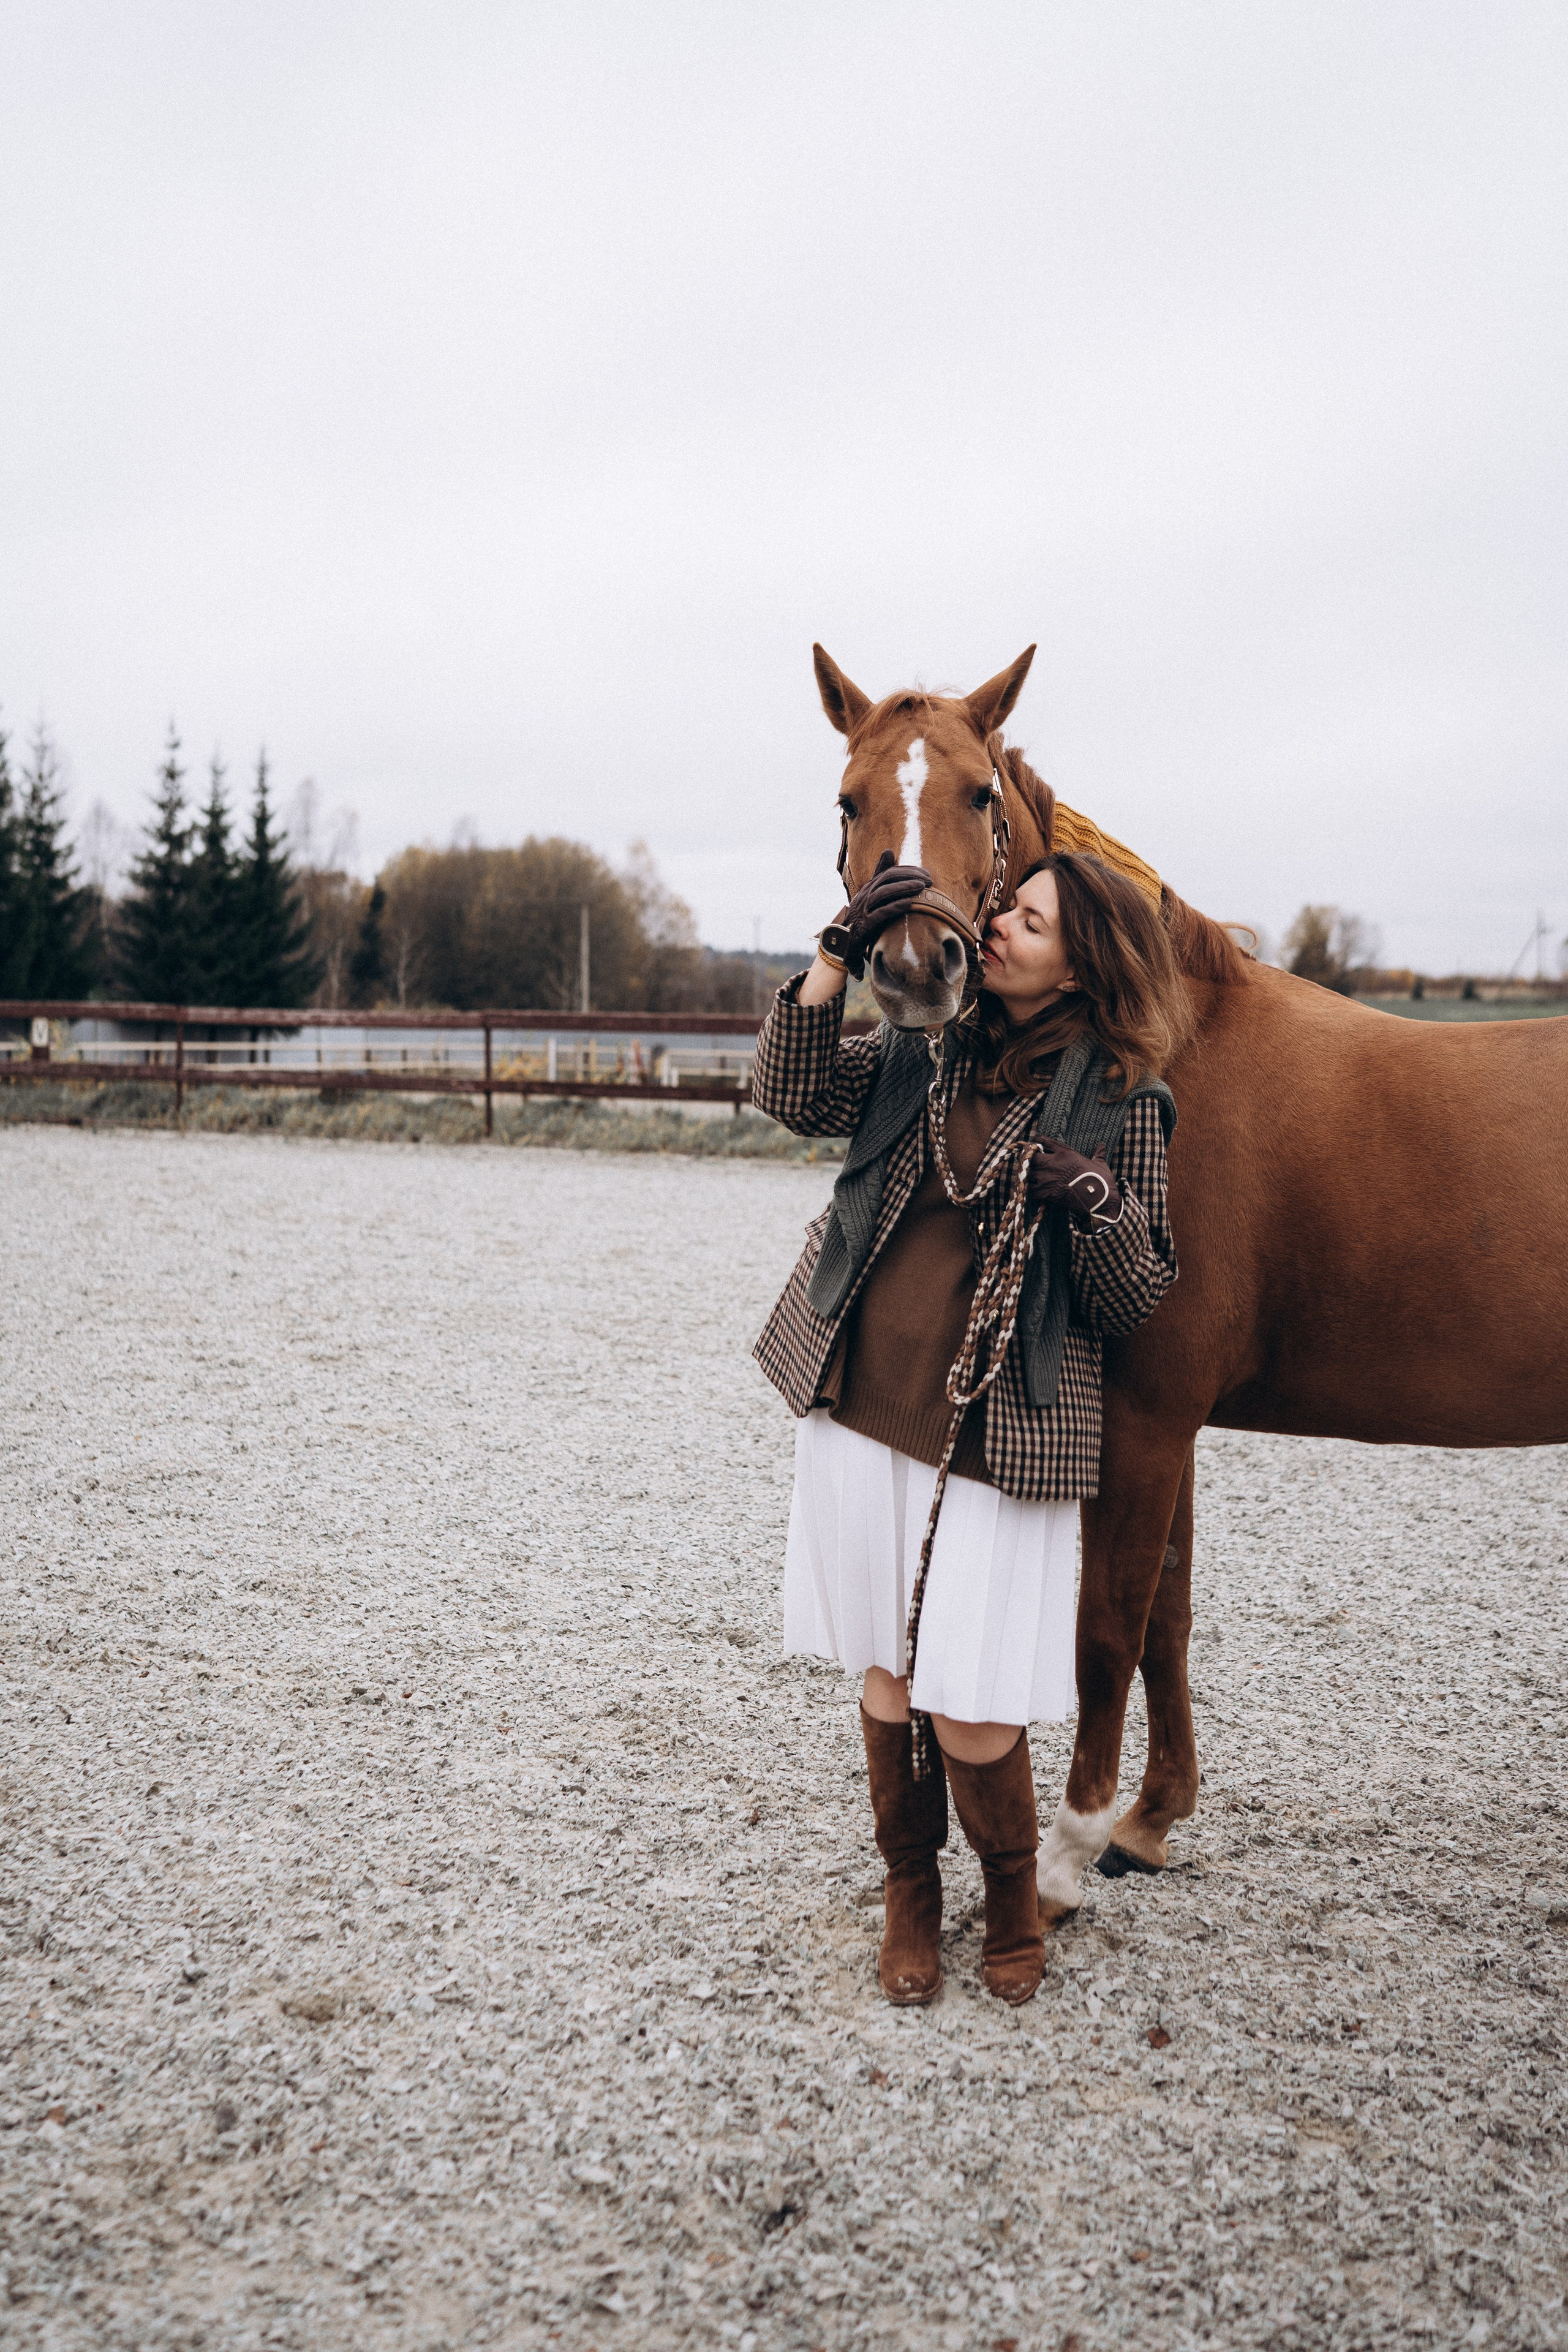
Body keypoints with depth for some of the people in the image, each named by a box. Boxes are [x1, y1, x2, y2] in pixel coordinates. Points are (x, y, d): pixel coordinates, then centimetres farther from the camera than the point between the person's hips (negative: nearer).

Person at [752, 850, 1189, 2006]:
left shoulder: (1120, 1105, -4)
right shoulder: (924, 1052, 7)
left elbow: (1136, 1297, -5)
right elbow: (794, 1093, -4)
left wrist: (1096, 1204, -24)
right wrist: (837, 956, -13)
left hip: (996, 1435, -4)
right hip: (861, 1409, 4)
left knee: (970, 1713, -2)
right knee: (887, 1677, 13)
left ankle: (1013, 1893, 29)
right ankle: (911, 1891, 36)